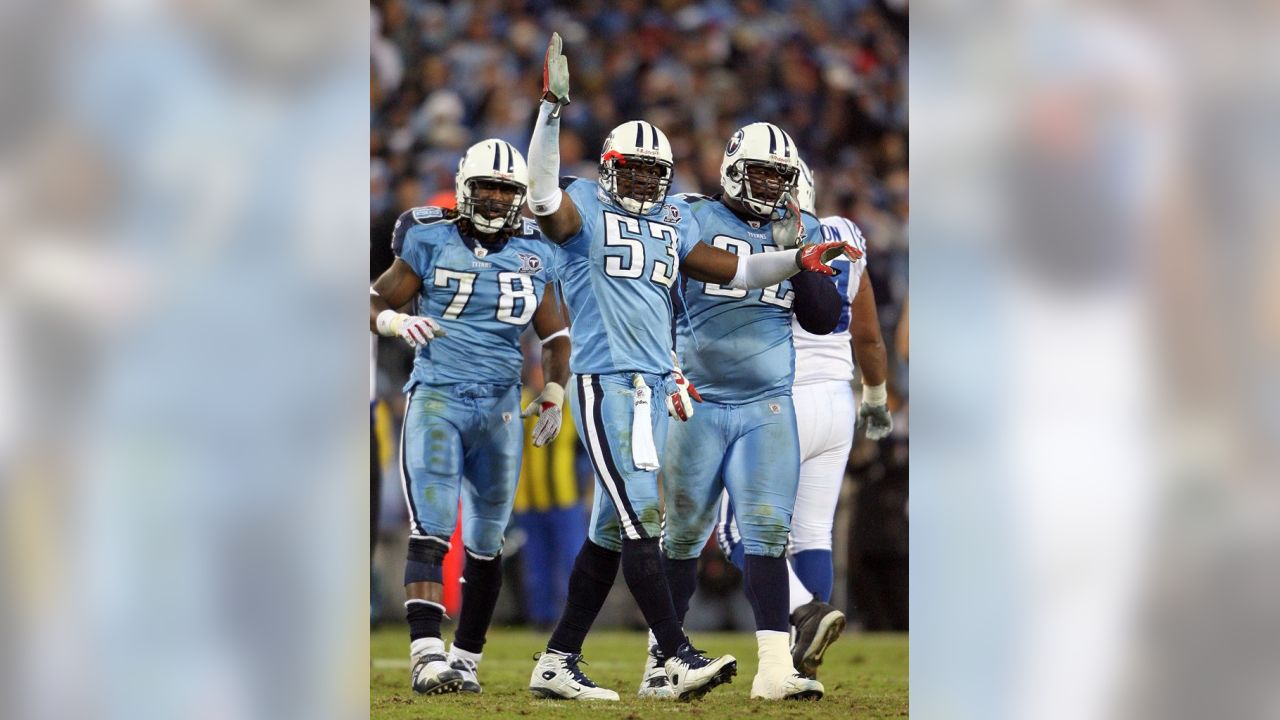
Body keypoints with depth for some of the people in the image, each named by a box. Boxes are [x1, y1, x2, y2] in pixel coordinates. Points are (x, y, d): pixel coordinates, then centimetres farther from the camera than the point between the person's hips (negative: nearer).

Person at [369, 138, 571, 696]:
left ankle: (466, 658, 18)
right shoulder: (431, 241, 0)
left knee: (486, 542, 8)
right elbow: (377, 302, 5)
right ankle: (427, 654, -27)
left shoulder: (532, 253, 10)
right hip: (436, 398, -4)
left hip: (500, 410, 4)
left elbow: (555, 335, 22)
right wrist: (399, 322, -17)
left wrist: (553, 395, 12)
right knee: (431, 530, -17)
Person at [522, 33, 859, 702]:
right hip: (604, 383, -8)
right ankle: (680, 659, -17)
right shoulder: (585, 208, -1)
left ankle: (558, 662, 13)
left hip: (654, 387, 8)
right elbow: (543, 198, -22)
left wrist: (799, 261, 14)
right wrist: (552, 109, -29)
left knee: (612, 531, 8)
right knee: (640, 520, -13)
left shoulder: (672, 222, 18)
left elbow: (732, 269, 24)